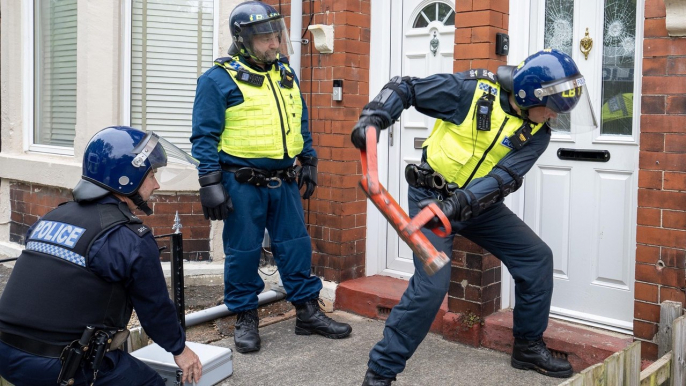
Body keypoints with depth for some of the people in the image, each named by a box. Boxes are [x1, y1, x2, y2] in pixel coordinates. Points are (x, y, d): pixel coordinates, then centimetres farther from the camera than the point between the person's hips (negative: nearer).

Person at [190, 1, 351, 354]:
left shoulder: (286, 75, 12)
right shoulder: (219, 79, -8)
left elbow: (301, 124, 21)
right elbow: (205, 136, -9)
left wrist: (308, 161, 18)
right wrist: (210, 183, -14)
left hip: (284, 181, 6)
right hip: (242, 183, -5)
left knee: (295, 246, 10)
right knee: (243, 251, 4)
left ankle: (308, 312, 22)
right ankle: (245, 318, 21)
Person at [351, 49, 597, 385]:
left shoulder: (536, 133, -6)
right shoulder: (472, 88, -18)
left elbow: (503, 177, -21)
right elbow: (405, 88, -11)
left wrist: (458, 205, -36)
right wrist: (372, 118, -27)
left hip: (480, 204, 6)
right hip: (432, 196, -5)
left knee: (537, 257, 4)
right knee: (432, 284, -18)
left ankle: (528, 347, 25)